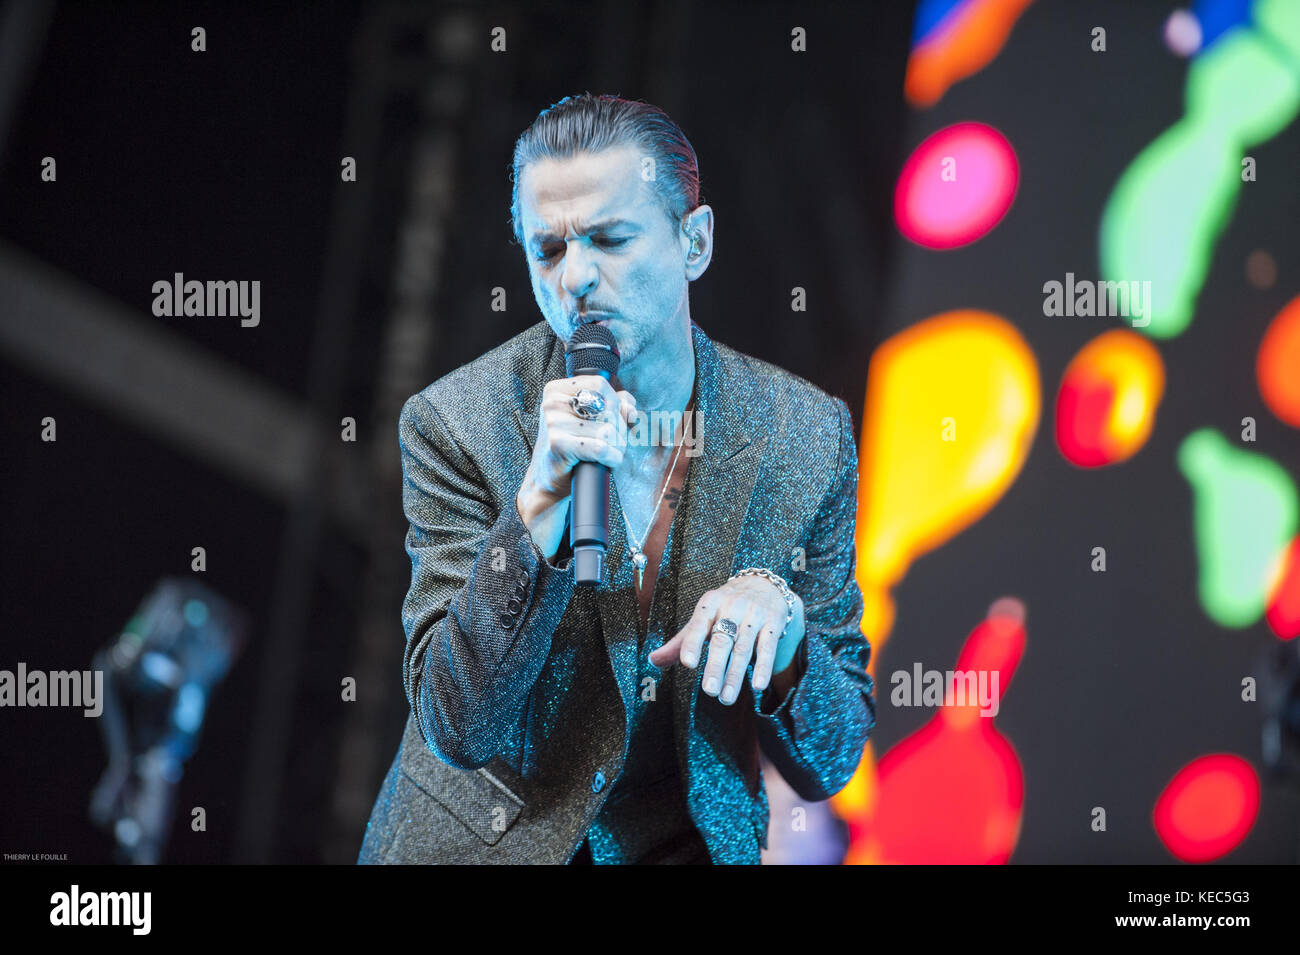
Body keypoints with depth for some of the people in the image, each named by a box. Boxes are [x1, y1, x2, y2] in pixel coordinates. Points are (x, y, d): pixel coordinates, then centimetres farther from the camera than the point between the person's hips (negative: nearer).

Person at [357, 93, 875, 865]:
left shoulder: (807, 437, -4)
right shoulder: (455, 422, -8)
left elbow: (830, 767, 0)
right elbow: (457, 729, -14)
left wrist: (777, 621, -18)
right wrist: (542, 501, -23)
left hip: (689, 841, 1)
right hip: (483, 840, 0)